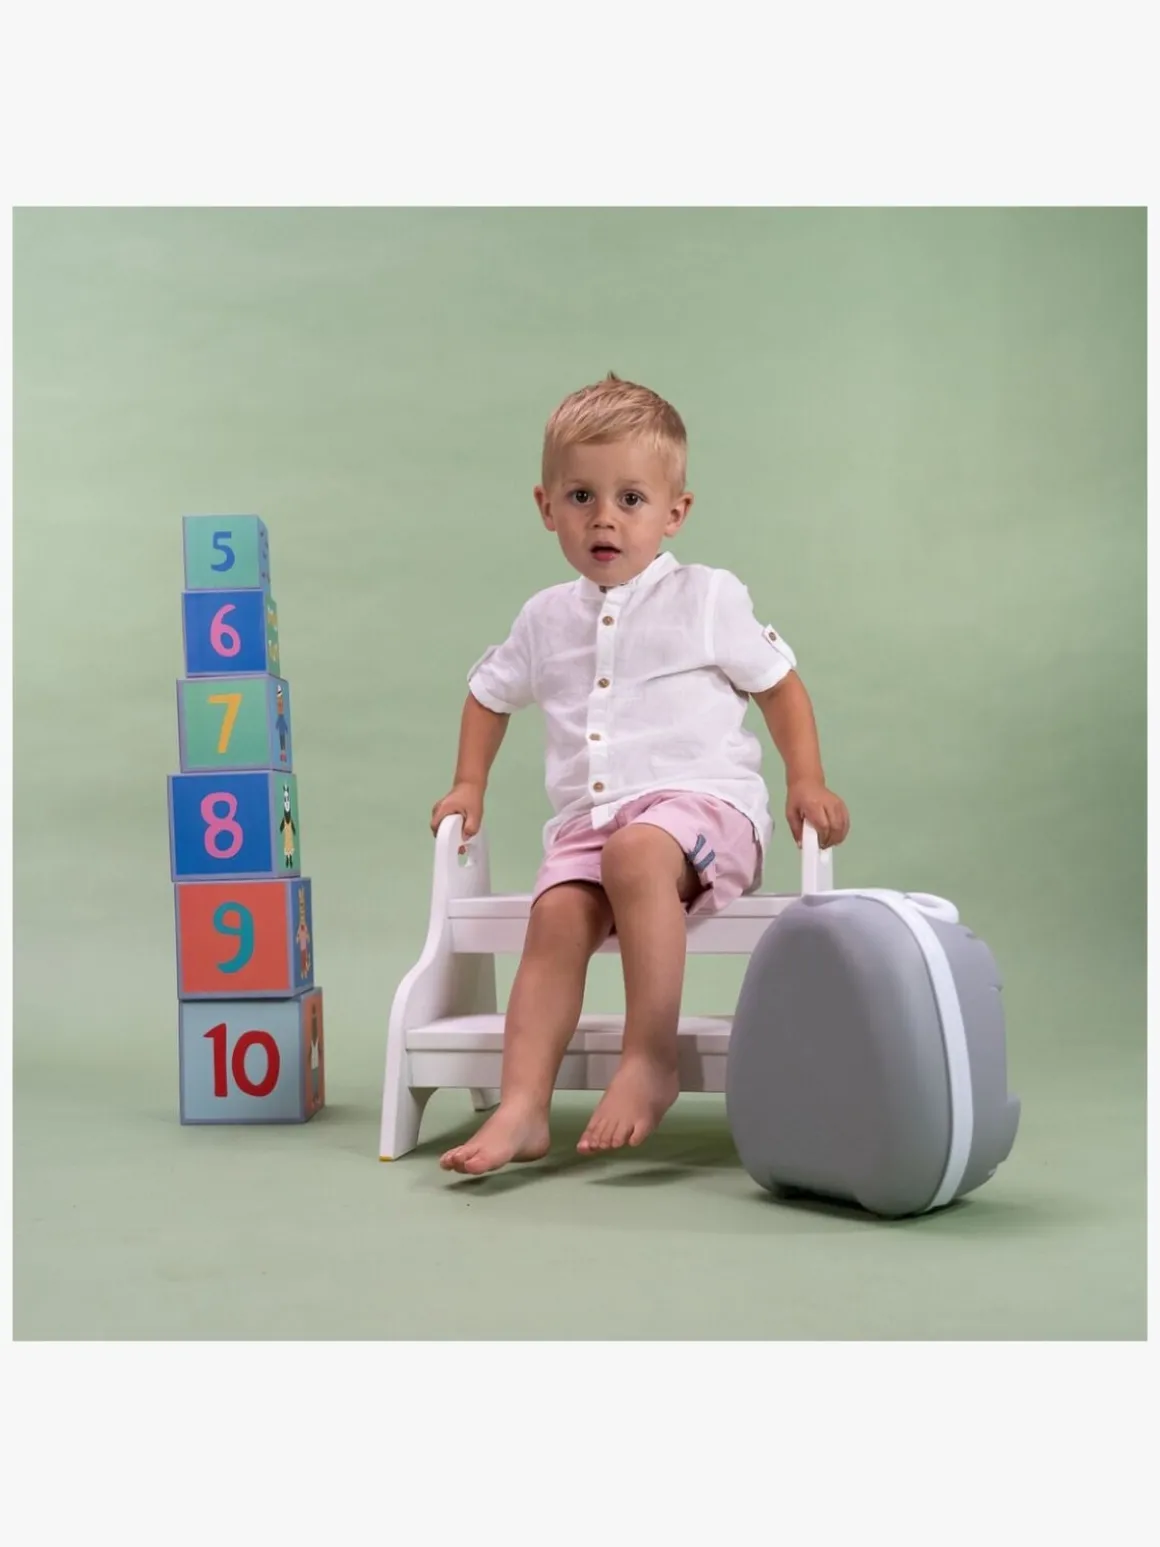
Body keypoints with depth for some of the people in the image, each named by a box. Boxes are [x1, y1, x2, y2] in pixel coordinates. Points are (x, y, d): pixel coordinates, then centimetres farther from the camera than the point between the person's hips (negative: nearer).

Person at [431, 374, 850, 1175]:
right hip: (588, 818, 4)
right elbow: (490, 692, 32)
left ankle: (652, 1061, -31)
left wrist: (808, 782, -1)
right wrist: (470, 786, 22)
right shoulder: (547, 619, 16)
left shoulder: (707, 599, 5)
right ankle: (522, 1109, -30)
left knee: (637, 852, -37)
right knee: (557, 914, -26)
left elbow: (781, 684, 11)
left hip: (700, 800, -4)